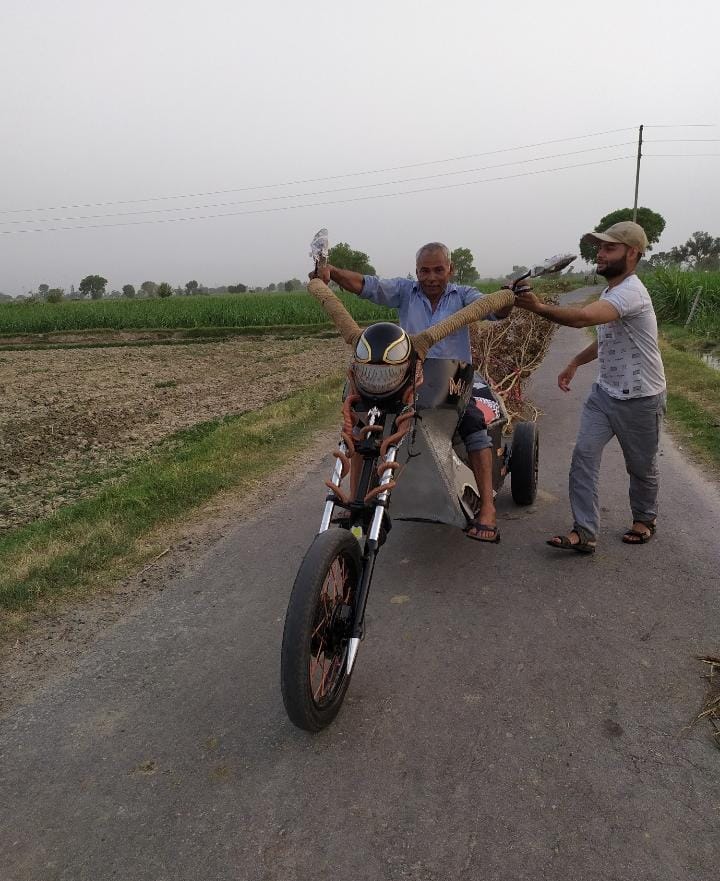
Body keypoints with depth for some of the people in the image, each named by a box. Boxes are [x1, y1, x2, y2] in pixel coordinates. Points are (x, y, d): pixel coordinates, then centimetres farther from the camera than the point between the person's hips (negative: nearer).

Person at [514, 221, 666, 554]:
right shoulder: (611, 292, 8)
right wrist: (575, 363, 14)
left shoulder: (630, 292, -24)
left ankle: (644, 519, 38)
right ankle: (584, 532, -5)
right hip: (605, 392, 8)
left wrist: (539, 307, -46)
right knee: (584, 455, -7)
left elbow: (583, 317, -43)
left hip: (640, 400, -8)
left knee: (641, 466, 11)